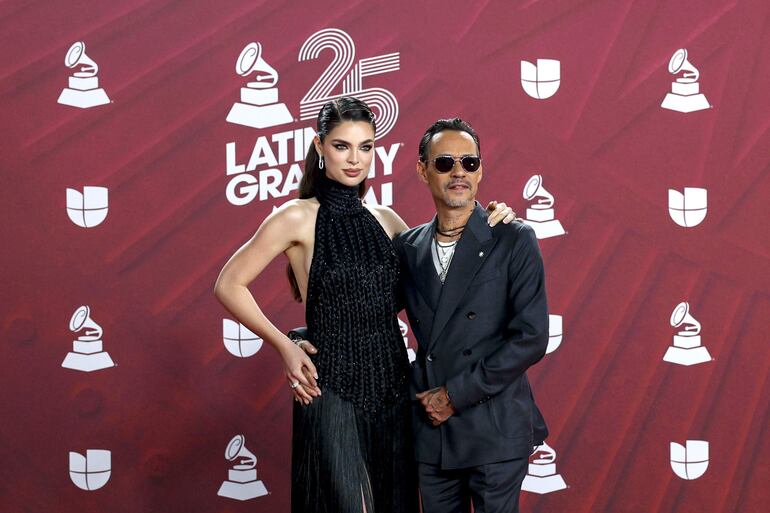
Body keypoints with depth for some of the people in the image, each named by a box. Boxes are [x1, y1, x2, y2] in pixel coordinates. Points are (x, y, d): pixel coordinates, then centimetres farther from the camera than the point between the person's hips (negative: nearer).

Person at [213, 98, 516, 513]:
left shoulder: (384, 220, 9)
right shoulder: (298, 218, -6)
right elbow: (229, 285, -4)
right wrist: (283, 345, -7)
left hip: (391, 386, 5)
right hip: (332, 391, -5)